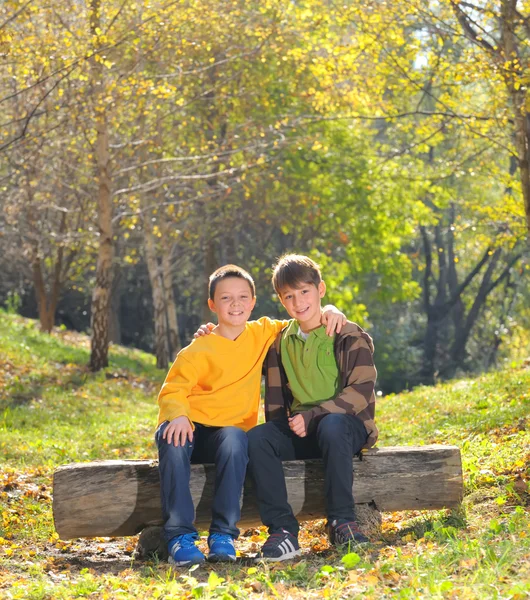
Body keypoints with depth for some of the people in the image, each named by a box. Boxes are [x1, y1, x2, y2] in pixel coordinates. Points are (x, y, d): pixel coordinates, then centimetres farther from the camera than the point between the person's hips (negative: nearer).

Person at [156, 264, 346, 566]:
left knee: (235, 442, -36)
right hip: (191, 426, -1)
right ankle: (180, 535, -36)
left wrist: (330, 311, 2)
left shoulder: (262, 333, 11)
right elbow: (173, 389, -7)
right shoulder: (200, 349, -2)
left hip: (229, 429, 2)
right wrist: (178, 415, -29)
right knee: (173, 440, -37)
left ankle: (224, 535, -32)